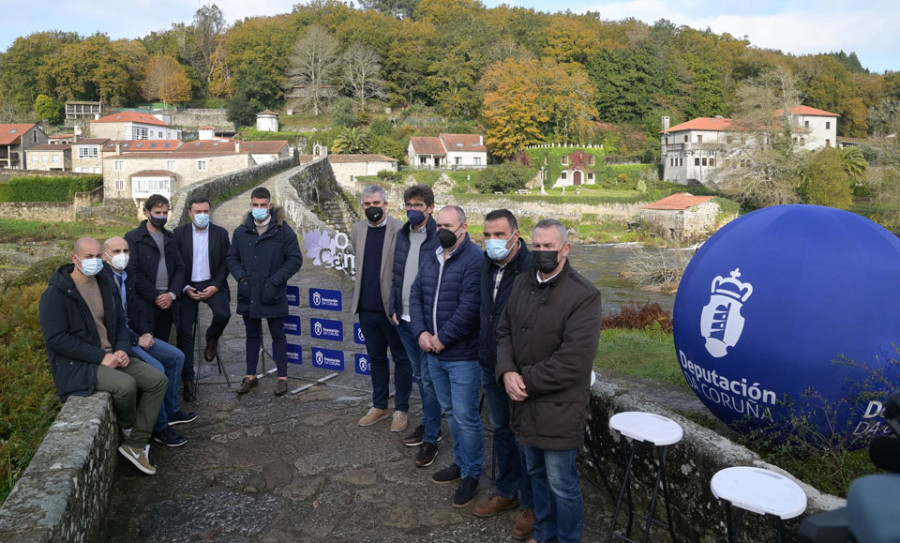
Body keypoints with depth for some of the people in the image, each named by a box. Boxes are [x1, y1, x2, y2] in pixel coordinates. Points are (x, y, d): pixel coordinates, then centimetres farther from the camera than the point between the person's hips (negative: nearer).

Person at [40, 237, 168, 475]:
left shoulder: (105, 285, 9)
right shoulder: (56, 294, -13)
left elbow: (119, 322, 15)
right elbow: (56, 339, -18)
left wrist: (123, 349, -5)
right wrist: (100, 356, -22)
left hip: (110, 355, 7)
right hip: (77, 364, -7)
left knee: (158, 380, -9)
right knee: (126, 385, -31)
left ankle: (136, 444, -3)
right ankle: (128, 427, 4)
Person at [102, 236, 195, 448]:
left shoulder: (126, 278, 12)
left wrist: (145, 333, 2)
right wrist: (136, 340, -18)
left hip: (134, 334, 10)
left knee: (176, 357, 7)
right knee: (155, 367, -25)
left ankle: (171, 410, 17)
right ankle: (159, 427, -12)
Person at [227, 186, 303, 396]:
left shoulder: (283, 231, -7)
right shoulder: (241, 232, 5)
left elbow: (295, 259, -7)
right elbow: (232, 258, 12)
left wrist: (274, 282, -13)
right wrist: (241, 278, -4)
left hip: (273, 295, -4)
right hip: (248, 294, 4)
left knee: (278, 335, 6)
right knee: (252, 335, 15)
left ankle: (282, 377, 16)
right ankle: (250, 376, 26)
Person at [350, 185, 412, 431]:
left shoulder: (399, 231, -11)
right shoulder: (357, 230, 6)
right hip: (367, 307, 6)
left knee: (401, 359, 8)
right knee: (376, 358, 17)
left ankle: (401, 410, 20)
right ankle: (379, 406, 31)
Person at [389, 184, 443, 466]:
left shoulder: (439, 237, -14)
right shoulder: (402, 235, 9)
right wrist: (394, 308, 7)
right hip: (405, 319, 7)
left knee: (428, 378, 0)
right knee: (419, 375, 18)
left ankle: (430, 438, 12)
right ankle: (429, 424, 34)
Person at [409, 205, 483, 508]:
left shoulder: (474, 260, -16)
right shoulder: (430, 260, 10)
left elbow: (469, 307, -22)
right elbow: (416, 296, 8)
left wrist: (442, 339, -17)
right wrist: (421, 333, -7)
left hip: (462, 355, -8)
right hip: (433, 352, 8)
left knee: (465, 416, 0)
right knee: (450, 411, 19)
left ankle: (471, 474, 17)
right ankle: (460, 462, 36)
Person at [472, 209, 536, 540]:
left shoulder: (531, 269, -21)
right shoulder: (487, 266, 3)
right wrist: (483, 358, 16)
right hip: (491, 368, 7)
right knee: (501, 432, 21)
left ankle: (531, 505, 27)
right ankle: (506, 492, 41)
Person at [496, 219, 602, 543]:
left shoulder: (584, 295, -17)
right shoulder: (522, 284, 6)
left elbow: (573, 360, -22)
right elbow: (505, 331, 8)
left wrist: (527, 382, -16)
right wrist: (507, 373, -9)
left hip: (559, 407, -6)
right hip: (526, 401, 7)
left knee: (561, 483, 5)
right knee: (536, 473, 22)